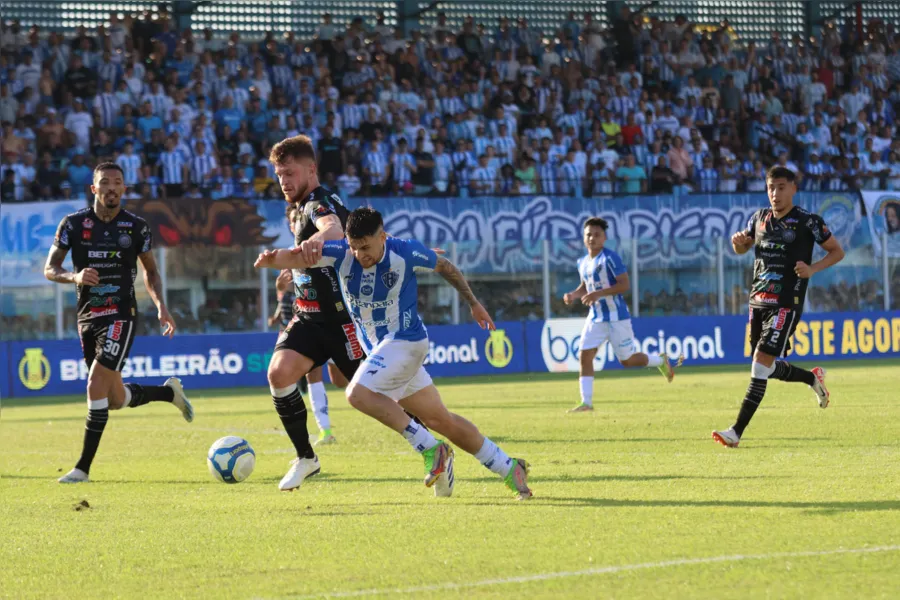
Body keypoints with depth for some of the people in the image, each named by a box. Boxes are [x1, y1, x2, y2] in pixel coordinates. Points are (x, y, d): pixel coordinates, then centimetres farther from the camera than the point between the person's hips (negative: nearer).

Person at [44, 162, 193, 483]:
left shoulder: (136, 227, 1)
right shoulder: (74, 224, 0)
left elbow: (150, 270, 13)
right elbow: (50, 269, 2)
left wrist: (160, 305, -2)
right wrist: (74, 277, -19)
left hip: (121, 315, -3)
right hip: (88, 317, 3)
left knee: (96, 385, -19)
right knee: (116, 399, 11)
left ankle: (83, 467, -13)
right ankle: (170, 391, 42)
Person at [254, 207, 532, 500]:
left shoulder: (405, 253, -16)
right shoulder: (342, 254, -9)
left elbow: (444, 266, 4)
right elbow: (298, 259, -22)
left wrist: (474, 303, 13)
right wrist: (275, 258, -45)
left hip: (406, 341, -6)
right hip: (379, 349, 6)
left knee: (358, 393, -26)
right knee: (440, 420, 9)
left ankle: (430, 449, -18)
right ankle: (509, 469, 20)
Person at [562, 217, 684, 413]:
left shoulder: (610, 258, -16)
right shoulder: (583, 263, 8)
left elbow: (625, 285, -20)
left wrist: (599, 294, -28)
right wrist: (574, 295, 1)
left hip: (616, 317, -7)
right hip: (596, 317, 7)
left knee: (627, 360, 2)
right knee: (585, 356, -6)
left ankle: (661, 361, 30)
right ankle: (586, 402, -3)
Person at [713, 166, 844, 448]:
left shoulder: (808, 221, -5)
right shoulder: (760, 217, 10)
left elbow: (837, 252, 2)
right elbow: (743, 249, 24)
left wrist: (812, 269, -16)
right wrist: (738, 241, -1)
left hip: (786, 305, -7)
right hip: (758, 301, 7)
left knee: (762, 361, -16)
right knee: (769, 367, 13)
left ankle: (737, 432, -18)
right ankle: (813, 378, 43)